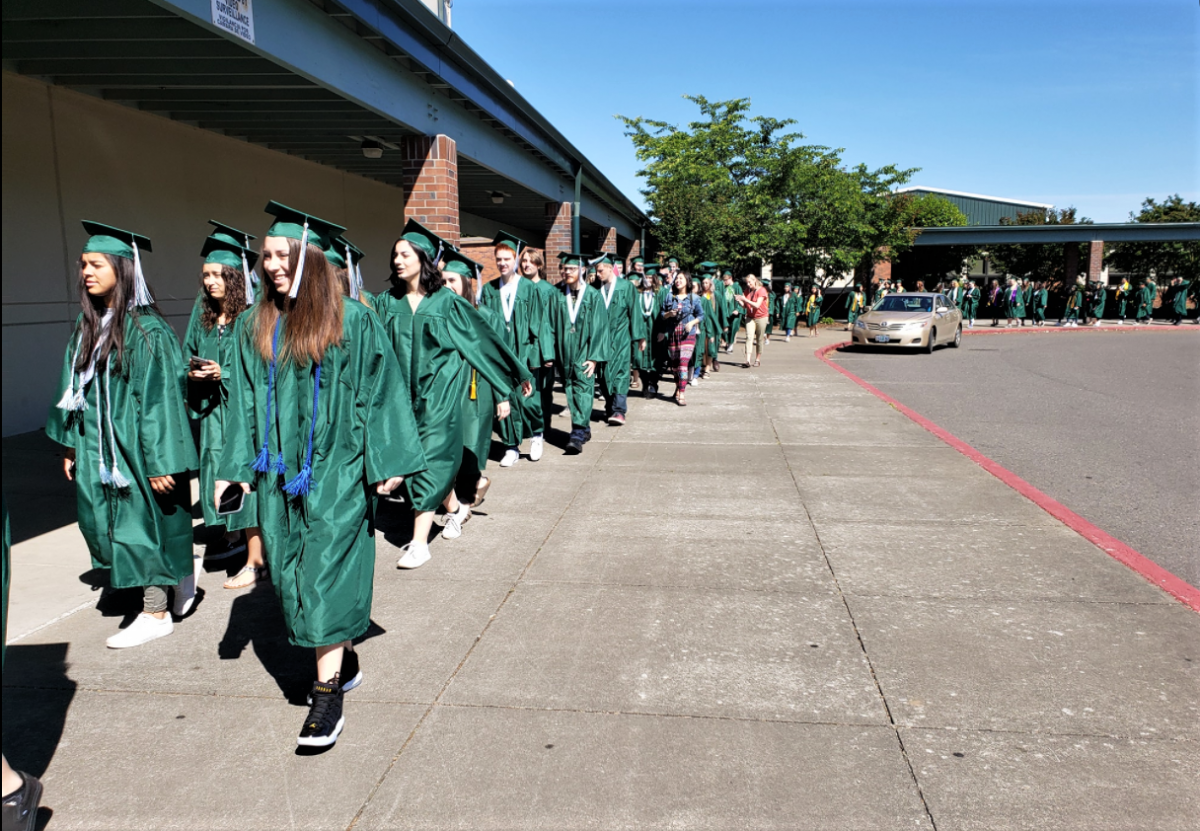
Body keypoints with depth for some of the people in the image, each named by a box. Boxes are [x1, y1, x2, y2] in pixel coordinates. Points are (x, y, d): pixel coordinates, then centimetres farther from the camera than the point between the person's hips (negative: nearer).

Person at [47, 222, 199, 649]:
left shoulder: (147, 330, -16)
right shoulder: (87, 327, 7)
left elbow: (158, 397, -18)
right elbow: (75, 390, 12)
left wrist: (161, 461, -20)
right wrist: (71, 445, 12)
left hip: (137, 448, -8)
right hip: (97, 450, 8)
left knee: (142, 525, 3)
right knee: (102, 526, 14)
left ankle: (155, 614, 18)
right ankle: (179, 571, 34)